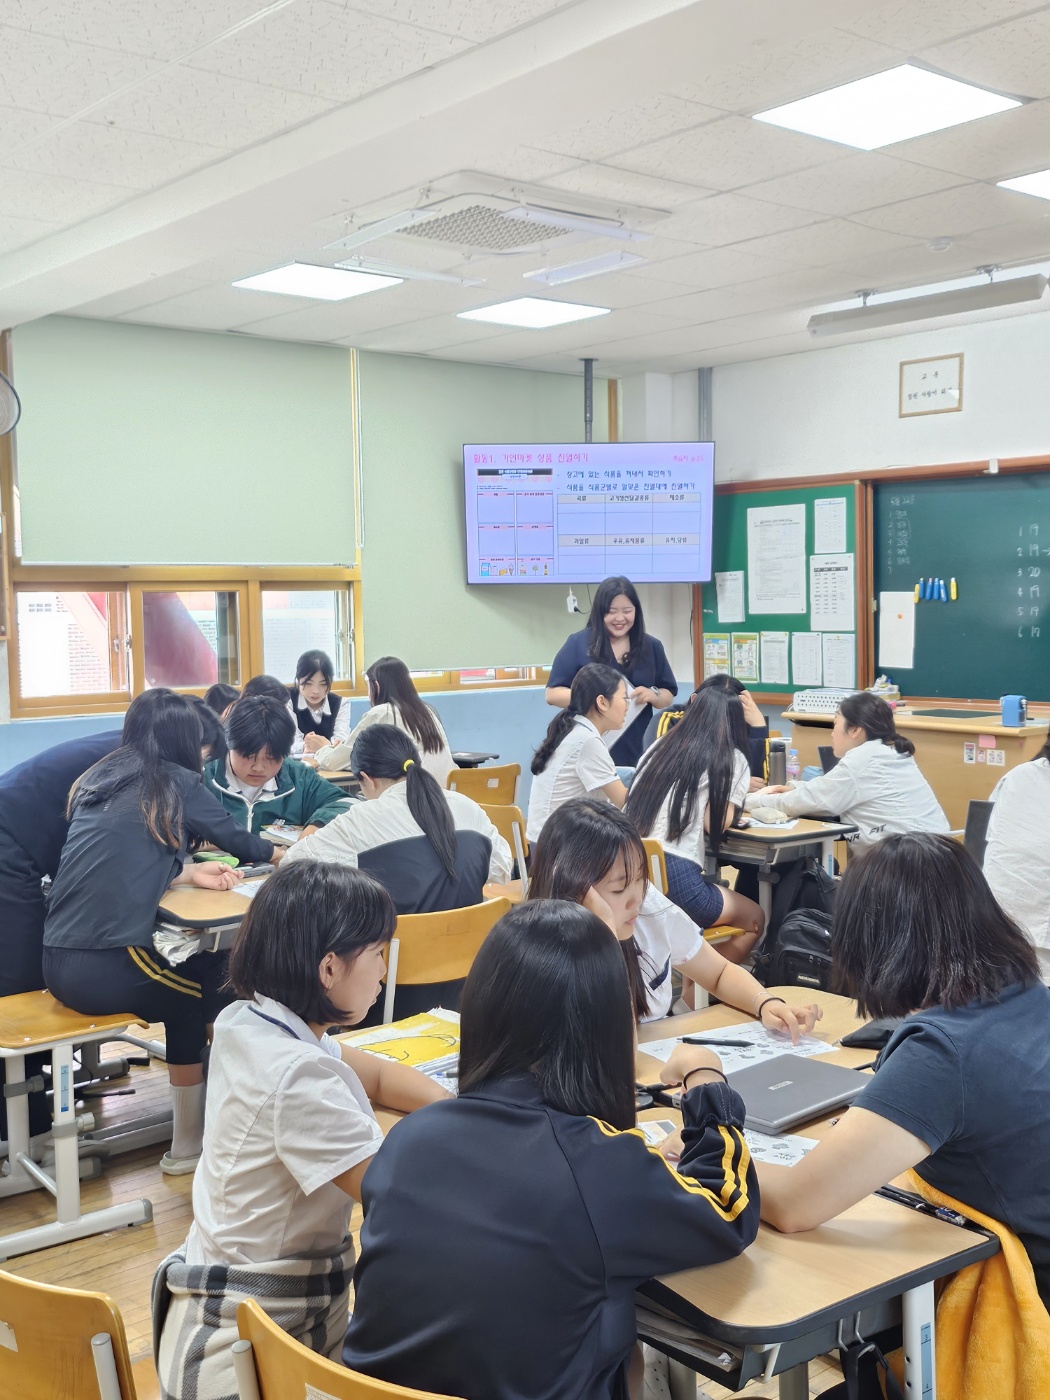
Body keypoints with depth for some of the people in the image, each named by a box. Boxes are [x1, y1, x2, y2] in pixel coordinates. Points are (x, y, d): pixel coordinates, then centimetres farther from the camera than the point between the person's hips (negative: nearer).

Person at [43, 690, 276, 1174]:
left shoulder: (97, 780, 15)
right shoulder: (176, 783, -1)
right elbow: (234, 838, 14)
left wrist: (188, 873, 9)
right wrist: (275, 852, 34)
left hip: (58, 964, 7)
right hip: (106, 969, -6)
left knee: (190, 969, 23)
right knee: (216, 979, 18)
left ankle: (192, 1130, 30)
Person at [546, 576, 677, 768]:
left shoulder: (651, 647, 10)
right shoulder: (578, 644, 0)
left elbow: (668, 696, 15)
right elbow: (553, 694, -1)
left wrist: (653, 695, -8)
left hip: (635, 752, 3)